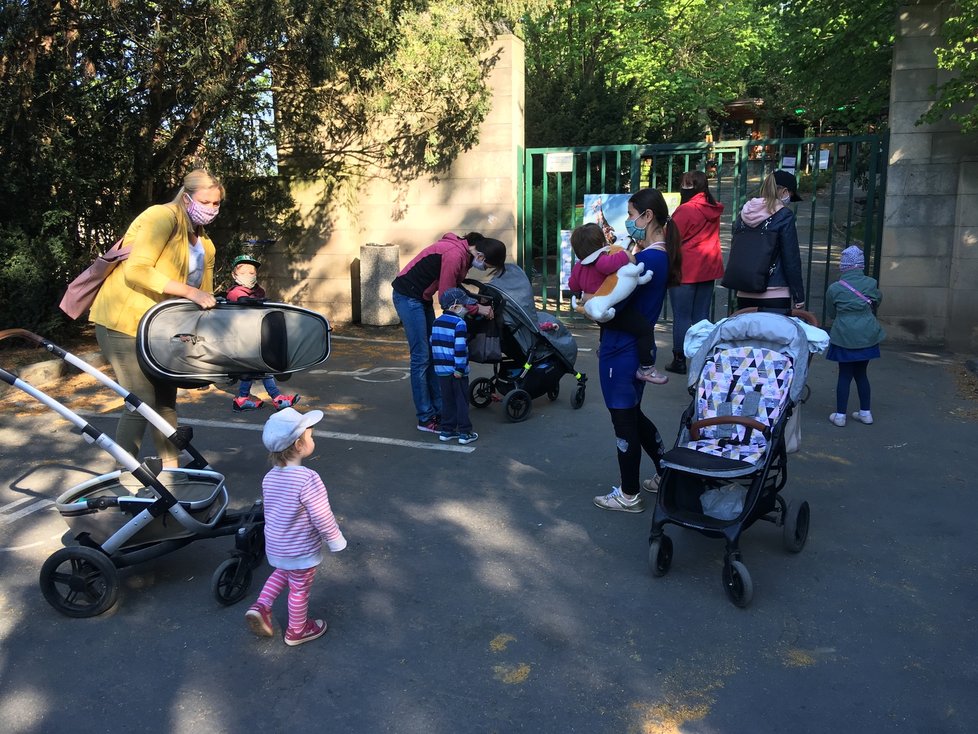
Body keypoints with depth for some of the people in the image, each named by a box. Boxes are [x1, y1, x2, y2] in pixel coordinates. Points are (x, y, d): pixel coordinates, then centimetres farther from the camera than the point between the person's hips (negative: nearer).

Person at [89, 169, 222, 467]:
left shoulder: (205, 246, 11)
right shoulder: (163, 216, -15)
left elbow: (204, 298, 11)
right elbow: (136, 271, -27)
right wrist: (189, 291, -29)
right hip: (123, 319, -9)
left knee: (166, 399, 13)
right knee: (142, 403, -12)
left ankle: (171, 469, 24)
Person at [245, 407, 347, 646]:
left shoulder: (269, 477, -7)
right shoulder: (308, 479, -31)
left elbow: (269, 510, 8)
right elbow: (323, 519, -26)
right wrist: (337, 541, -9)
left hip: (275, 547, 6)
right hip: (302, 551, -6)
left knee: (282, 572, 33)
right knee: (299, 590, 16)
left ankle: (261, 607, 20)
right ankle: (297, 631, 36)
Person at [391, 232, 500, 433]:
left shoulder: (465, 253, 2)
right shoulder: (454, 255, -26)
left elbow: (454, 289, 9)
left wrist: (476, 300, -3)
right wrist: (477, 309, -14)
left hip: (422, 297, 10)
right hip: (408, 295, -10)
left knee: (433, 354, 10)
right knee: (421, 357, -7)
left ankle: (439, 410, 17)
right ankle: (425, 419, -1)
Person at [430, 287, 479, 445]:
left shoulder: (437, 322, 10)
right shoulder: (459, 323, -15)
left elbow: (433, 344, 17)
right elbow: (460, 348, -21)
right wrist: (460, 369, -18)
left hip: (441, 369, 7)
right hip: (456, 371, -7)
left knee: (447, 401, 15)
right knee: (462, 402, 2)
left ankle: (447, 430, 19)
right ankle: (465, 433, 6)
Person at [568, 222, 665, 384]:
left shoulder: (578, 266, 7)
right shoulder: (601, 259, -21)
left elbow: (573, 286, 21)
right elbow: (607, 264, -46)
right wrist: (625, 255, -32)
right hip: (613, 310, -10)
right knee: (645, 329, -14)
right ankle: (646, 368, -15)